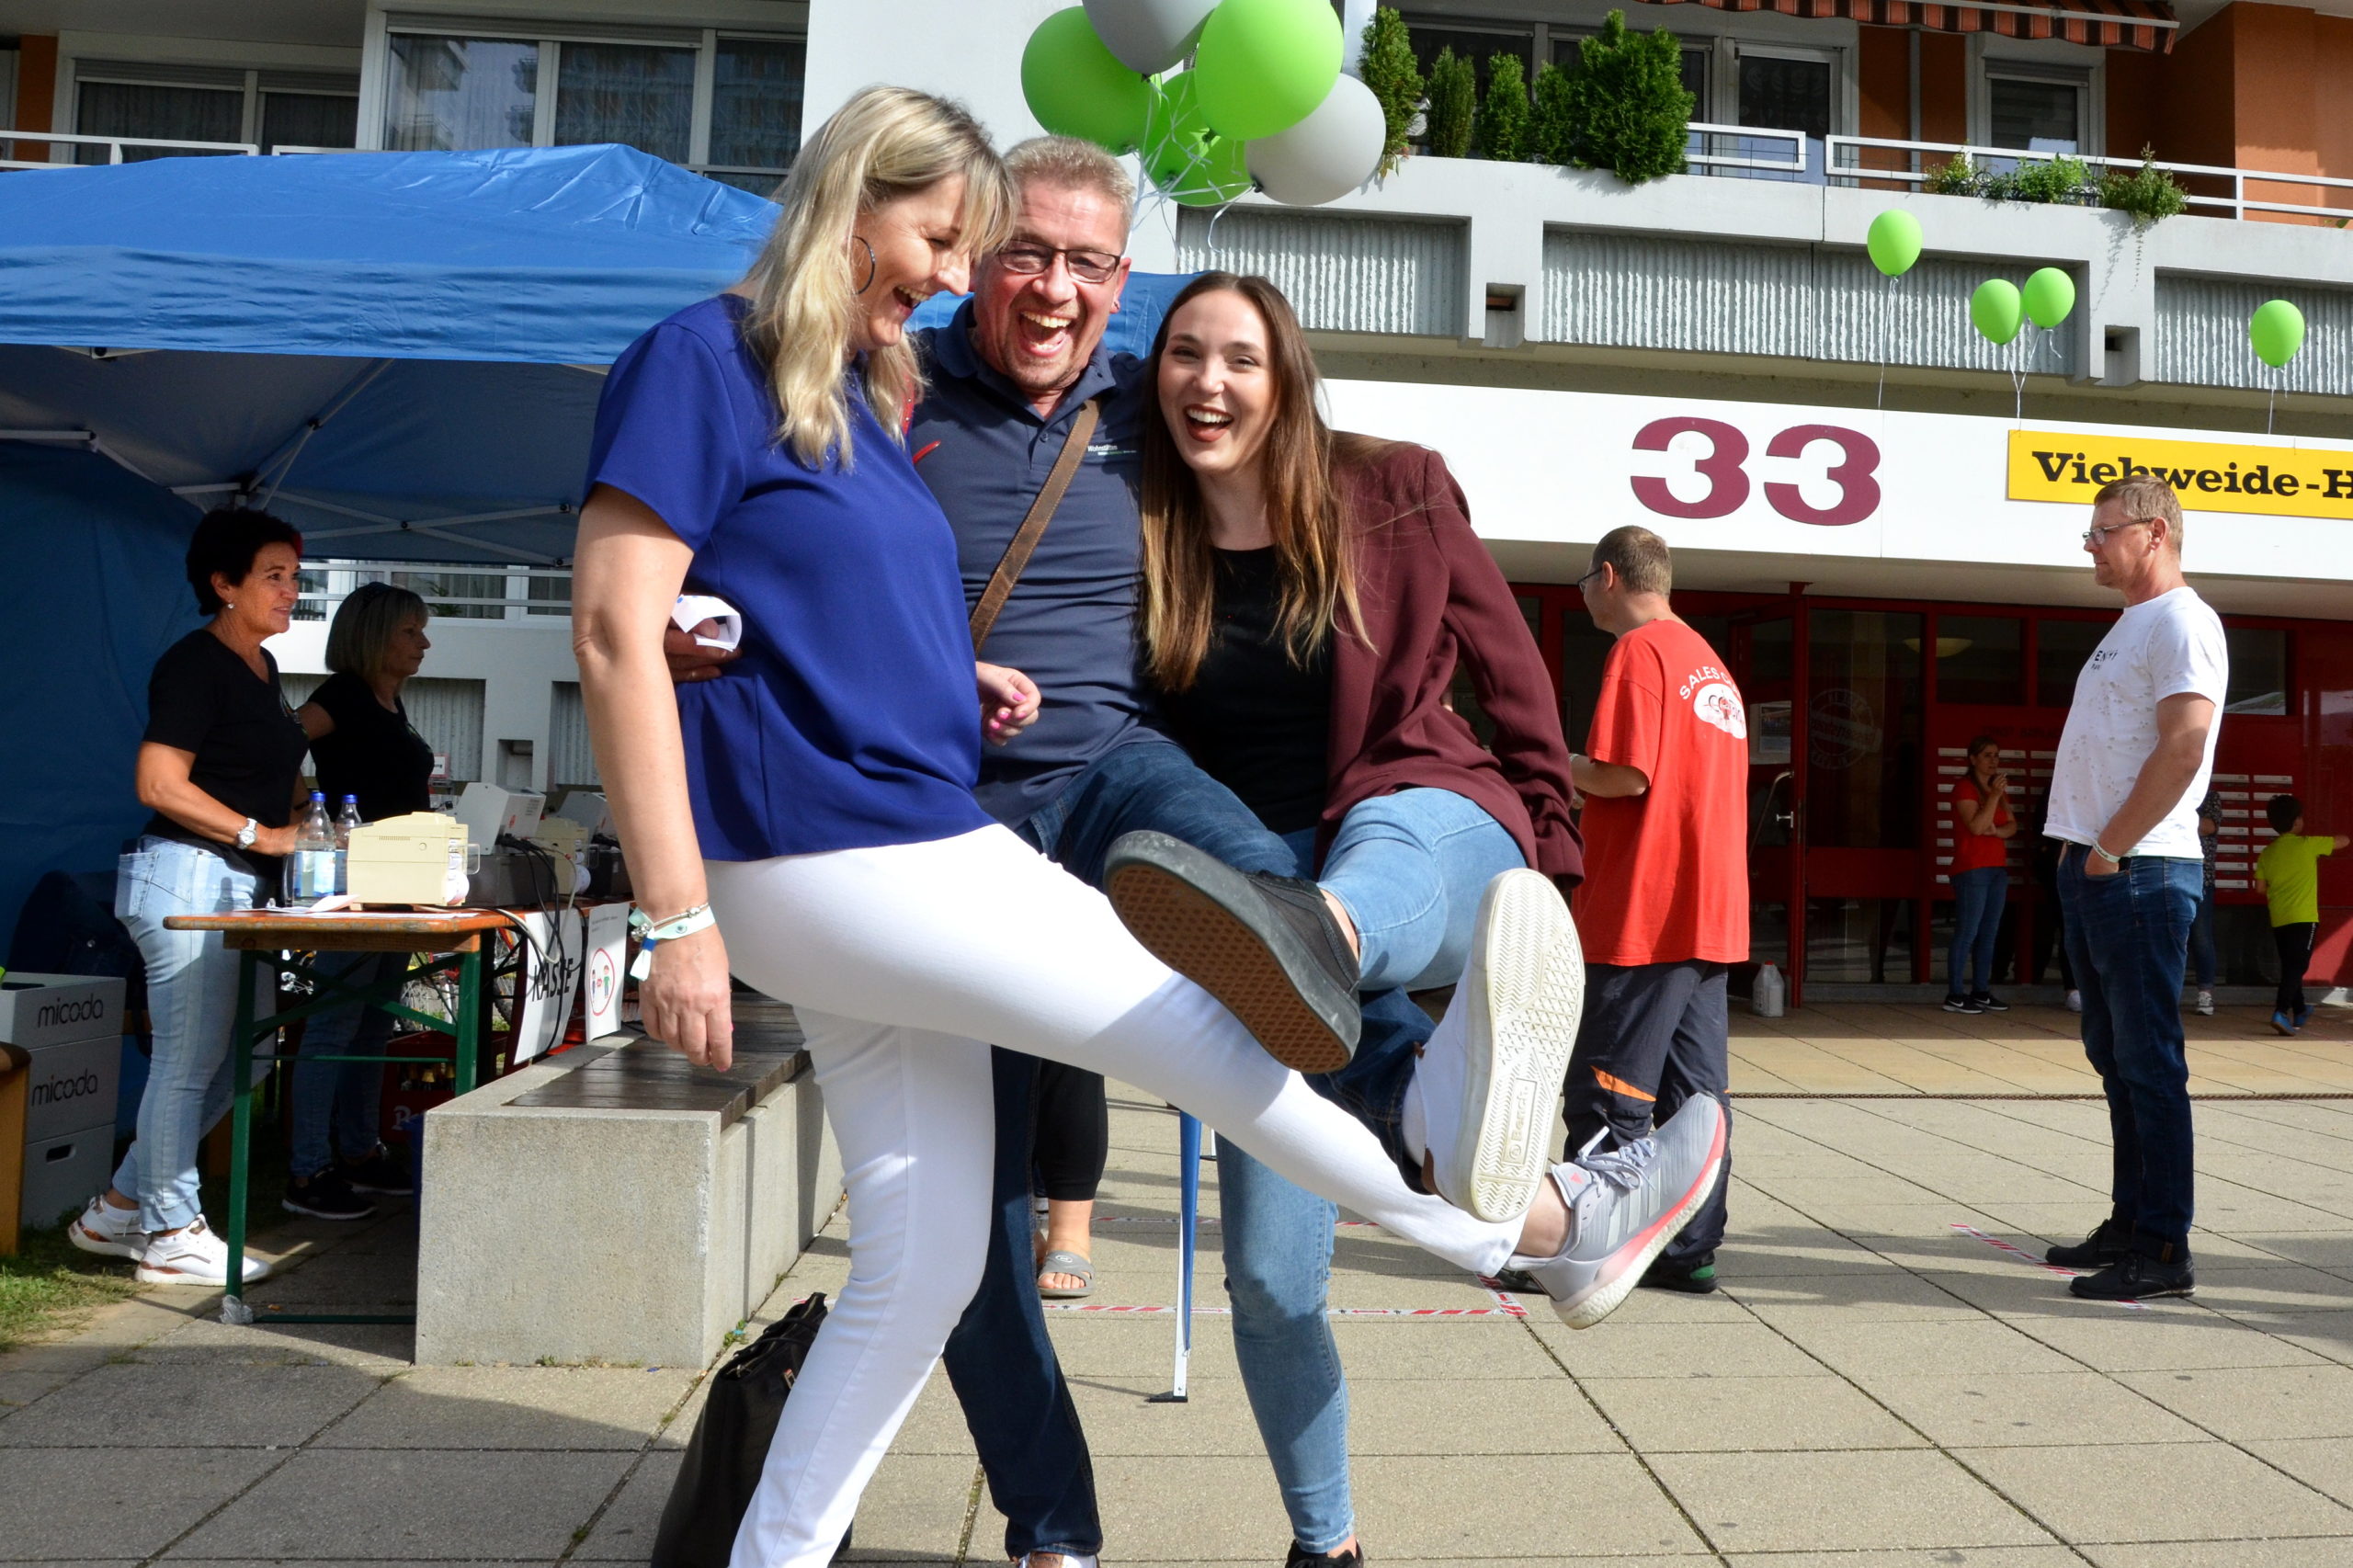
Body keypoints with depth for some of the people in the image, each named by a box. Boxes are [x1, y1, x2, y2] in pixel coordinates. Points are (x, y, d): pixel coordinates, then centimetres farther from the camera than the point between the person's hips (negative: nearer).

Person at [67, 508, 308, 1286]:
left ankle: (119, 1208, 26)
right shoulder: (195, 665, -12)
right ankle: (173, 1235, 11)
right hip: (187, 876, -10)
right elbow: (160, 784, -19)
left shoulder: (262, 667, 17)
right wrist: (263, 835, -19)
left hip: (241, 887, 10)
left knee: (248, 1055, 14)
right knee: (188, 1061, -1)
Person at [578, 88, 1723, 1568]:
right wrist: (681, 915, -18)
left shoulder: (870, 395, 19)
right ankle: (1556, 1229, 12)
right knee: (1203, 1023, -3)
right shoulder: (702, 359, -6)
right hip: (822, 853, -9)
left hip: (917, 849, 9)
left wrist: (952, 678, 7)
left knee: (925, 1267, 10)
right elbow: (618, 631, -13)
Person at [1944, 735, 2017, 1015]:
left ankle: (1981, 992, 10)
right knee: (1967, 933, -11)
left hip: (1997, 868, 8)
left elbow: (2012, 827, 12)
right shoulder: (1965, 787, -5)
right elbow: (1976, 826, -16)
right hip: (1972, 869, -8)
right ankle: (1955, 995, -10)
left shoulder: (1999, 788, 19)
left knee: (1988, 933, 6)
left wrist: (1996, 831, -8)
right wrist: (1995, 795, -19)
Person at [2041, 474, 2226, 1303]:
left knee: (2149, 1063, -6)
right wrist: (2081, 848, 14)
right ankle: (2129, 1225, 24)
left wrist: (2112, 849, -18)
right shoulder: (2130, 626, 20)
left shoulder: (2180, 621, -10)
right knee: (2116, 1058, 14)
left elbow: (2183, 747, -22)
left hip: (2138, 871, -10)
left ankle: (2165, 1250, 0)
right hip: (2093, 868, 10)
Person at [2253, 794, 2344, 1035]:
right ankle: (2281, 1012, -24)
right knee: (2296, 967, -9)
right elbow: (2343, 841, 6)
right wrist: (2325, 839, 25)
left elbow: (2260, 887, 6)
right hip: (2303, 918, -5)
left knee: (2290, 967, 17)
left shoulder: (2267, 852, 6)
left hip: (2278, 920, 5)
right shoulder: (2308, 845, -6)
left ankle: (2299, 1013, 32)